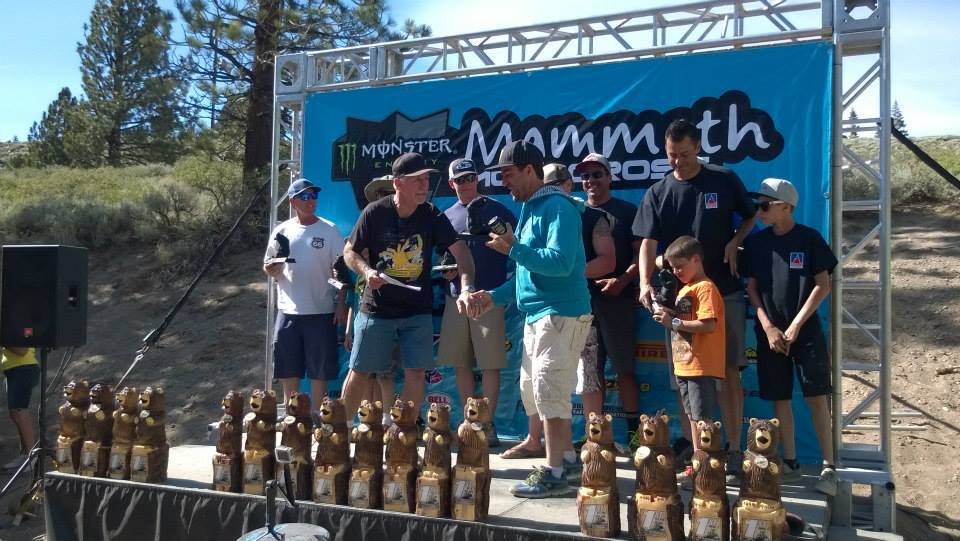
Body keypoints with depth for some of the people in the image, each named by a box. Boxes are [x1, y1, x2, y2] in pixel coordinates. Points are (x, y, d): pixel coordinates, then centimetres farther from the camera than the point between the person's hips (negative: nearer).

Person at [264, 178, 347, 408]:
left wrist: (341, 305, -7)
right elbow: (270, 269, 11)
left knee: (318, 372, 4)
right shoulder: (282, 231, 5)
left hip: (321, 312, -2)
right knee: (288, 370, 10)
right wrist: (271, 269, -13)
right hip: (289, 311, 3)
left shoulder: (329, 230, -2)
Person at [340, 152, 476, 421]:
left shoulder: (432, 216, -5)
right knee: (360, 371, 5)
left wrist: (466, 288, -29)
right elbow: (350, 251, 1)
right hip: (376, 307, -1)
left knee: (415, 373, 1)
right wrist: (366, 270, -20)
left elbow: (460, 250, -13)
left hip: (418, 310, 1)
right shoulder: (375, 212, -8)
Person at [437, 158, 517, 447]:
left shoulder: (496, 209, 4)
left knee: (490, 365, -4)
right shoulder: (447, 216, 14)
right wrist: (445, 270, -1)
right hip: (457, 296, 4)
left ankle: (488, 424, 5)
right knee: (460, 364, 7)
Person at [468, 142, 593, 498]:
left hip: (560, 315, -10)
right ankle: (566, 459, 28)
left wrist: (512, 249, -18)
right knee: (532, 392, 15)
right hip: (536, 315, 10)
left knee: (549, 393, -8)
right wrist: (495, 296, 13)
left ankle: (554, 475, 0)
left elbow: (561, 263, -24)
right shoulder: (529, 209, 17)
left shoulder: (557, 207, -12)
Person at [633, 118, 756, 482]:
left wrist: (735, 241, -7)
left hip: (724, 292, -1)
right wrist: (645, 283, -23)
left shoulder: (724, 180, 1)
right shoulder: (657, 193, 2)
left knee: (729, 374, 0)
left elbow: (750, 216, 13)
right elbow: (648, 242, -6)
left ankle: (734, 455, 8)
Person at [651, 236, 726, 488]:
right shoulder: (685, 289, 18)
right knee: (693, 416, 15)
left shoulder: (705, 288, -12)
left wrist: (674, 322, -19)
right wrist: (667, 315, 5)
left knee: (703, 418, -8)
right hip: (684, 364, 10)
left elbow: (708, 325, -22)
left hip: (702, 366, -10)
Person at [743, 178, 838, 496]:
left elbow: (823, 286, -5)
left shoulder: (809, 239, -4)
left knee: (817, 398, -4)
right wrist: (769, 327, -5)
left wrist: (795, 326, -10)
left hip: (806, 332, -3)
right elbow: (751, 288, 5)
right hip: (770, 333, 3)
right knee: (780, 399, 7)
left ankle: (829, 468, 2)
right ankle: (790, 463, 17)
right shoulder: (755, 242, 4)